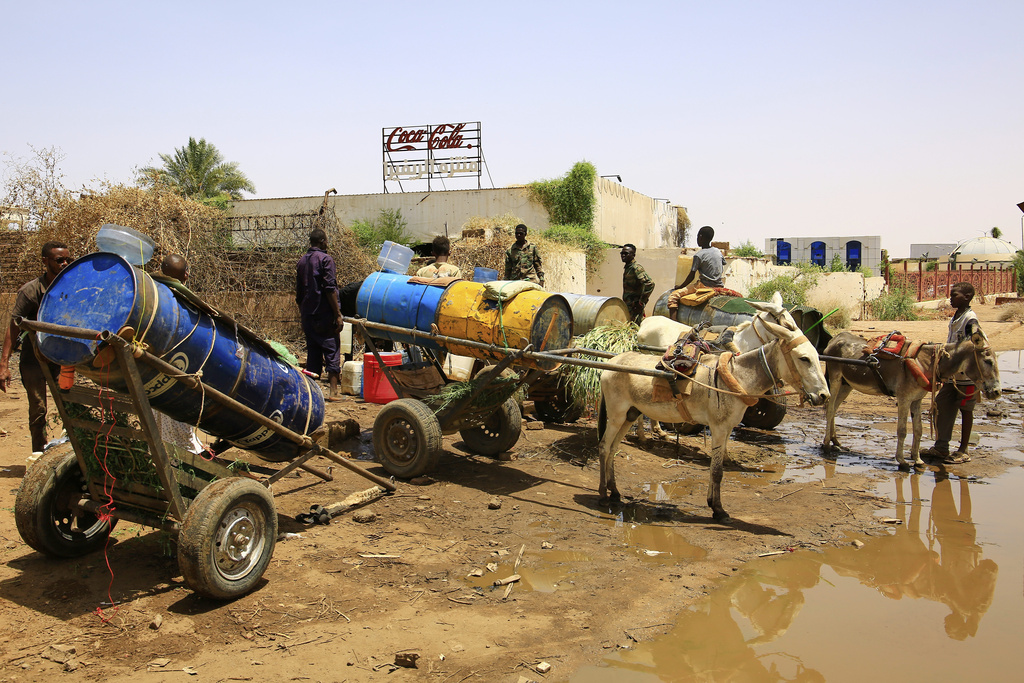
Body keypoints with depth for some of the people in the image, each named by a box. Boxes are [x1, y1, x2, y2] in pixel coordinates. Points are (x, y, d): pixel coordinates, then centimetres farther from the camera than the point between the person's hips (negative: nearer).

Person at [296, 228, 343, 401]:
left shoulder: (301, 261, 13)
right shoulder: (325, 259, -8)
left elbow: (299, 293, 16)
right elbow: (330, 289, -15)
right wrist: (338, 315, -13)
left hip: (308, 315, 7)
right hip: (325, 315, -6)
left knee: (312, 354, 10)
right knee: (332, 352, -2)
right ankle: (334, 392, -6)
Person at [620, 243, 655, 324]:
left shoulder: (636, 268, -16)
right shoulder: (627, 267, 14)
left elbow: (650, 284, -26)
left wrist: (641, 302, -22)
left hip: (635, 308, -10)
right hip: (628, 306, 10)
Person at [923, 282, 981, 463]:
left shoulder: (970, 319, -15)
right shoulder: (955, 317, 12)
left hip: (967, 375, -8)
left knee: (965, 410, 3)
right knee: (941, 406, 9)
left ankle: (963, 452, 13)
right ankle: (941, 448, 18)